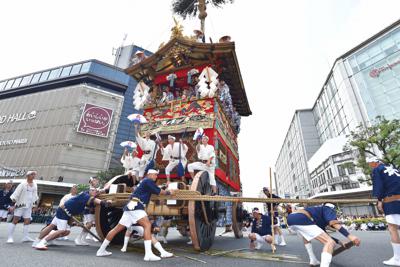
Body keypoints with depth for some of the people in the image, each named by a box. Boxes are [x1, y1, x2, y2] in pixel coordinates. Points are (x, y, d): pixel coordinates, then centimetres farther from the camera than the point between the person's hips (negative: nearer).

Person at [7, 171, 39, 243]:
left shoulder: (35, 185, 7)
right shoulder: (23, 184, -11)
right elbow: (16, 194, -11)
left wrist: (34, 203, 19)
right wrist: (12, 205, -14)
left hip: (29, 206, 6)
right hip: (20, 205, -6)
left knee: (27, 221, 6)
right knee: (15, 220, -6)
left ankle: (25, 237, 11)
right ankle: (10, 237, 2)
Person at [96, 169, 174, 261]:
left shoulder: (144, 181, 25)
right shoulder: (148, 180, -4)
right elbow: (159, 192, -2)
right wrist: (168, 192, 13)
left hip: (132, 206, 11)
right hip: (134, 206, -11)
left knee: (117, 228, 14)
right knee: (147, 225, -16)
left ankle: (101, 250, 22)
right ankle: (148, 254, -21)